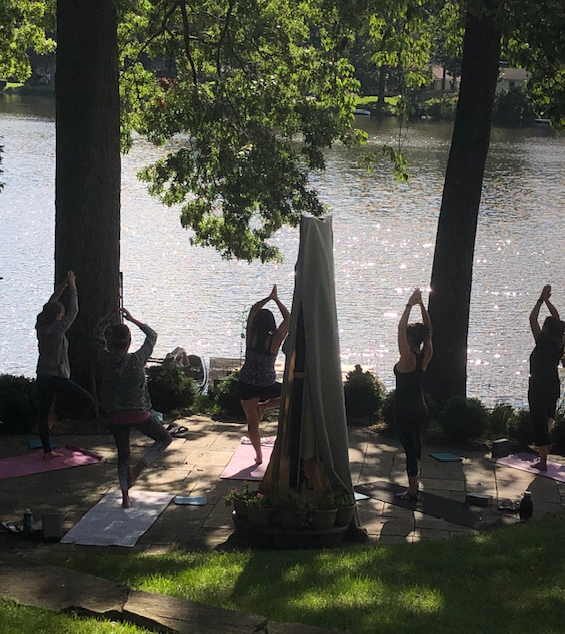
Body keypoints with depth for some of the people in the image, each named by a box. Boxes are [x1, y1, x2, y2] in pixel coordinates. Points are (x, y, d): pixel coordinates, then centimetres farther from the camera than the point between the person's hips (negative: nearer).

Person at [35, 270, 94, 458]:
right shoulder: (56, 330, -18)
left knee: (44, 414, 14)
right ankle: (56, 412, -3)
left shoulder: (40, 326, 1)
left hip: (42, 377, 9)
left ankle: (47, 450, 21)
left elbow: (50, 304, 15)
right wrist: (72, 288, 2)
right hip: (56, 377, -9)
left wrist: (63, 286, 22)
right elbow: (73, 310, -9)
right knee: (87, 402, -7)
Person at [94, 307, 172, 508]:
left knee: (123, 454, 16)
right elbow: (152, 335, -3)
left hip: (115, 416, 3)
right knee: (165, 439, 18)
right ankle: (137, 470, 3)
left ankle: (125, 497, 16)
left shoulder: (105, 359, -12)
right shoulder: (137, 360, -20)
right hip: (138, 414, -3)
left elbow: (98, 333, 6)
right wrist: (133, 320, 3)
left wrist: (111, 315, 4)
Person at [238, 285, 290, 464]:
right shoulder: (274, 340, -16)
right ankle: (264, 406, 13)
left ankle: (258, 455, 20)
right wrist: (276, 300, 0)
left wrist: (269, 298, 10)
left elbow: (252, 311, 5)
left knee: (252, 422, 15)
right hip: (267, 387, -3)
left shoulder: (251, 337, -9)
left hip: (246, 386, 3)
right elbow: (288, 318, -7)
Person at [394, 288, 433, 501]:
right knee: (416, 445, 18)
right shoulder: (425, 357, -4)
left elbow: (401, 327, -26)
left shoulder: (408, 358, -21)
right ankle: (413, 486, 29)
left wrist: (410, 304, -22)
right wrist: (421, 304, -1)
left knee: (410, 448, -2)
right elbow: (429, 329, 4)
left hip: (405, 409, -7)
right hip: (420, 407, 7)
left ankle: (412, 491, 4)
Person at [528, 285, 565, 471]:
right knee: (548, 420, 16)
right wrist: (547, 301, 16)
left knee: (539, 422, -4)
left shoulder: (543, 342, -16)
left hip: (539, 387, -7)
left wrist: (541, 300, -1)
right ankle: (543, 456, 24)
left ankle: (542, 461, -4)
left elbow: (532, 319, -10)